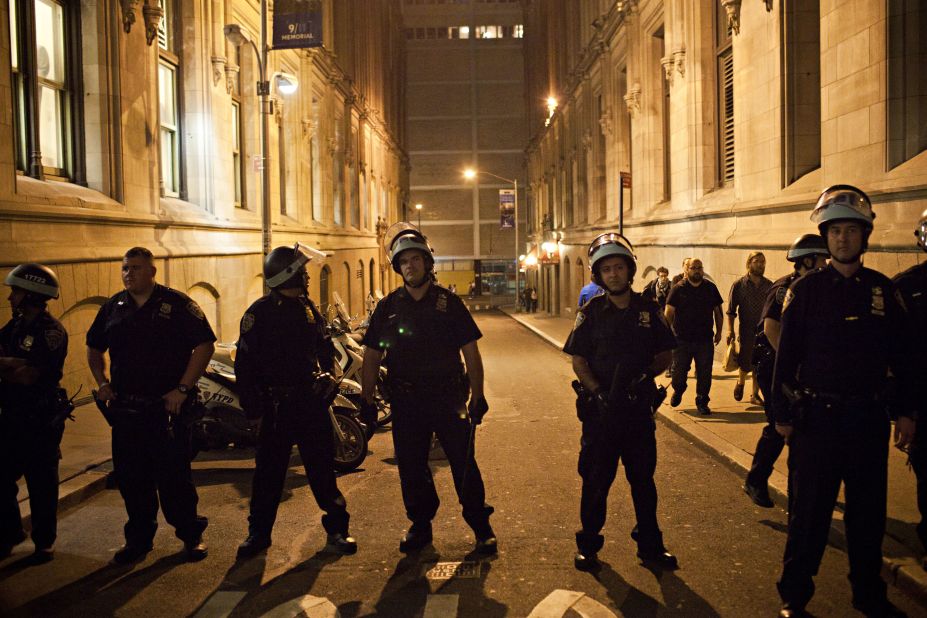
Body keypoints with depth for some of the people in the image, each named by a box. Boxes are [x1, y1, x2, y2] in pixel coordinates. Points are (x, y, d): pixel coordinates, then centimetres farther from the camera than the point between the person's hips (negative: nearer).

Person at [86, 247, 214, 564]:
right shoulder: (113, 307, 10)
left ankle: (191, 534, 16)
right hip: (125, 408, 5)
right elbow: (93, 347, 22)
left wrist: (182, 389, -14)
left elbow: (204, 346, -9)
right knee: (130, 478, 11)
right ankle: (138, 538, 25)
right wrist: (102, 383, 7)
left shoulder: (177, 304, -5)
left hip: (167, 407, -5)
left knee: (174, 476, 0)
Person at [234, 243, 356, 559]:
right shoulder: (260, 312, -6)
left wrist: (327, 377, 2)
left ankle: (336, 529, 14)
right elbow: (245, 360, -6)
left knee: (322, 468, 6)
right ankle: (259, 532, 18)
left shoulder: (309, 308, 11)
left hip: (311, 400, 4)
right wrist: (251, 402, -10)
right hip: (277, 403, -4)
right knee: (269, 471, 5)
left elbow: (324, 347, 20)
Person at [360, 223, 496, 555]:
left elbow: (471, 352, 2)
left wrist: (477, 397, -3)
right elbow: (372, 356, 9)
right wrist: (367, 400, 3)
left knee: (464, 464, -2)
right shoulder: (388, 307, 6)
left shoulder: (449, 302, 1)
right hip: (405, 401, 2)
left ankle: (481, 526, 12)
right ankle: (420, 525, 26)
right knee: (411, 467, 9)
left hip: (448, 397, -2)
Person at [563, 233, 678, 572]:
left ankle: (650, 545, 27)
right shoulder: (591, 312, -2)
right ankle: (588, 544, 22)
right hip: (600, 409, -2)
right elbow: (578, 361, -3)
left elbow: (666, 354, 7)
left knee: (643, 477, 12)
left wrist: (647, 373, -12)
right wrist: (597, 391, -18)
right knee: (596, 480, 7)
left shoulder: (648, 309, 2)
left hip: (639, 407, 2)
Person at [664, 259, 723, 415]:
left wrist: (719, 331, 12)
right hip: (682, 339, -2)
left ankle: (702, 402, 15)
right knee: (679, 371, 9)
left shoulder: (711, 288, 7)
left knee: (704, 374, 3)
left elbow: (718, 311, 14)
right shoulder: (678, 289, -1)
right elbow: (669, 312, -2)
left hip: (705, 339, 2)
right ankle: (677, 392, 36)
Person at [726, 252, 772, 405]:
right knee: (745, 364, -2)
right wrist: (730, 330, -12)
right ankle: (740, 382, 29)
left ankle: (755, 395, 18)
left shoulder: (769, 285, 6)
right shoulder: (739, 285, -1)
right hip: (746, 331, -2)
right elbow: (731, 310, -3)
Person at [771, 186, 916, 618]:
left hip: (870, 416, 3)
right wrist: (782, 415, -5)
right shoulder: (806, 289, -4)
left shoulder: (882, 289, 5)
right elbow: (786, 355, -3)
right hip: (818, 416, -3)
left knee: (869, 512, 13)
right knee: (809, 513, 4)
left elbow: (902, 354, 9)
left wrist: (906, 411, 6)